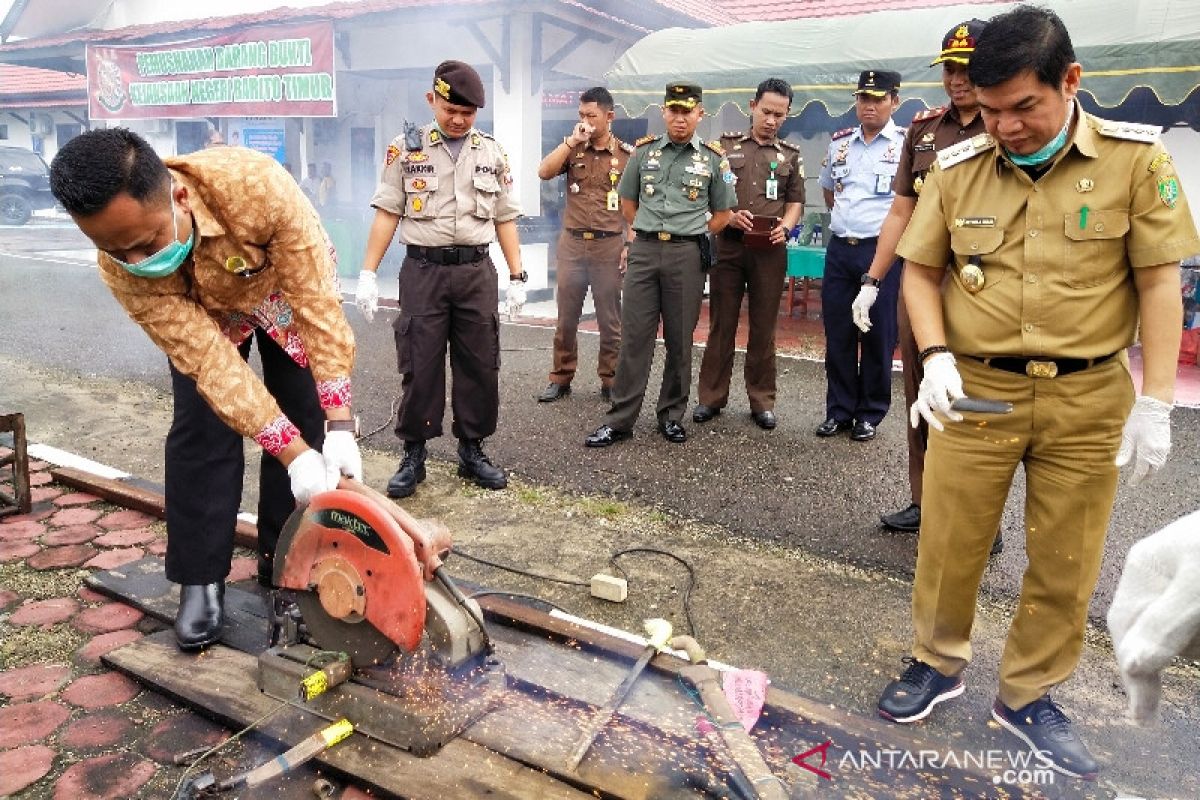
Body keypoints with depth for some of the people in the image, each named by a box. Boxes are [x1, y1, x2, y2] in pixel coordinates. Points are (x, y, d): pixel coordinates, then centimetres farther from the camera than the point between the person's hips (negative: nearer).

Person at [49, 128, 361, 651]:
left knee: (304, 421, -5)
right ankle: (200, 581, 5)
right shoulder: (122, 269, -35)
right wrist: (293, 454, -40)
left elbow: (319, 304, -38)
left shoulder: (254, 184, -44)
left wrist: (339, 428, -39)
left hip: (287, 290, 0)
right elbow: (211, 364, -34)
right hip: (203, 314, 1)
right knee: (202, 433, -10)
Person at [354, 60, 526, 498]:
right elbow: (387, 214, 1)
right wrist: (367, 274, -4)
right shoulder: (406, 148, 2)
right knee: (420, 366, 1)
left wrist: (517, 277, 6)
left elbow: (505, 219, 11)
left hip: (476, 270, 2)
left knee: (479, 365, 5)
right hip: (423, 269, -2)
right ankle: (413, 455, 14)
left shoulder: (492, 153, 9)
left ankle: (472, 451, 19)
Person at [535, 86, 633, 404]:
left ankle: (610, 382, 17)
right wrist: (572, 140, -13)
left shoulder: (627, 155, 1)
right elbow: (544, 172, -8)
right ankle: (561, 379, 19)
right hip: (572, 244, 2)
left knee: (610, 320, 6)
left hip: (609, 246, -2)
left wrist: (630, 245, -5)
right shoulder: (573, 149, 7)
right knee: (566, 317, 8)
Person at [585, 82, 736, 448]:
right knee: (634, 336, 1)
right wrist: (647, 233, 13)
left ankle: (672, 414, 19)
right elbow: (627, 200, 19)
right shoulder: (644, 151, 8)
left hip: (687, 255, -1)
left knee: (680, 339, 5)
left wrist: (692, 238, 5)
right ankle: (620, 420, 6)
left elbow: (723, 213, 10)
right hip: (644, 250, 1)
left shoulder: (713, 158, 4)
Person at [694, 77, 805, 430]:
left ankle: (762, 400, 14)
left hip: (770, 250, 1)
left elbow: (796, 202, 13)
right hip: (727, 245, -1)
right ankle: (711, 397, 11)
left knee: (764, 326, 5)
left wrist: (784, 227, -8)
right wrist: (729, 217, -13)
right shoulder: (726, 145, 8)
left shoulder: (790, 155, 13)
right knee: (721, 324, 3)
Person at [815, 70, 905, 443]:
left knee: (878, 336, 3)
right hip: (839, 249, 4)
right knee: (837, 334, 8)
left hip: (883, 250, -4)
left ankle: (870, 413, 16)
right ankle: (839, 410, 20)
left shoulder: (907, 143, -4)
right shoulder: (839, 142, 11)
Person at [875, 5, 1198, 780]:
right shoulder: (957, 168, 0)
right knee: (948, 543, 9)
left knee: (1066, 562, 10)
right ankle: (939, 663, 33)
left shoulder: (1136, 157, -4)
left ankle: (1028, 696, 30)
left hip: (1088, 397, 0)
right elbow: (921, 270, 7)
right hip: (974, 389, 1)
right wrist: (935, 355, -9)